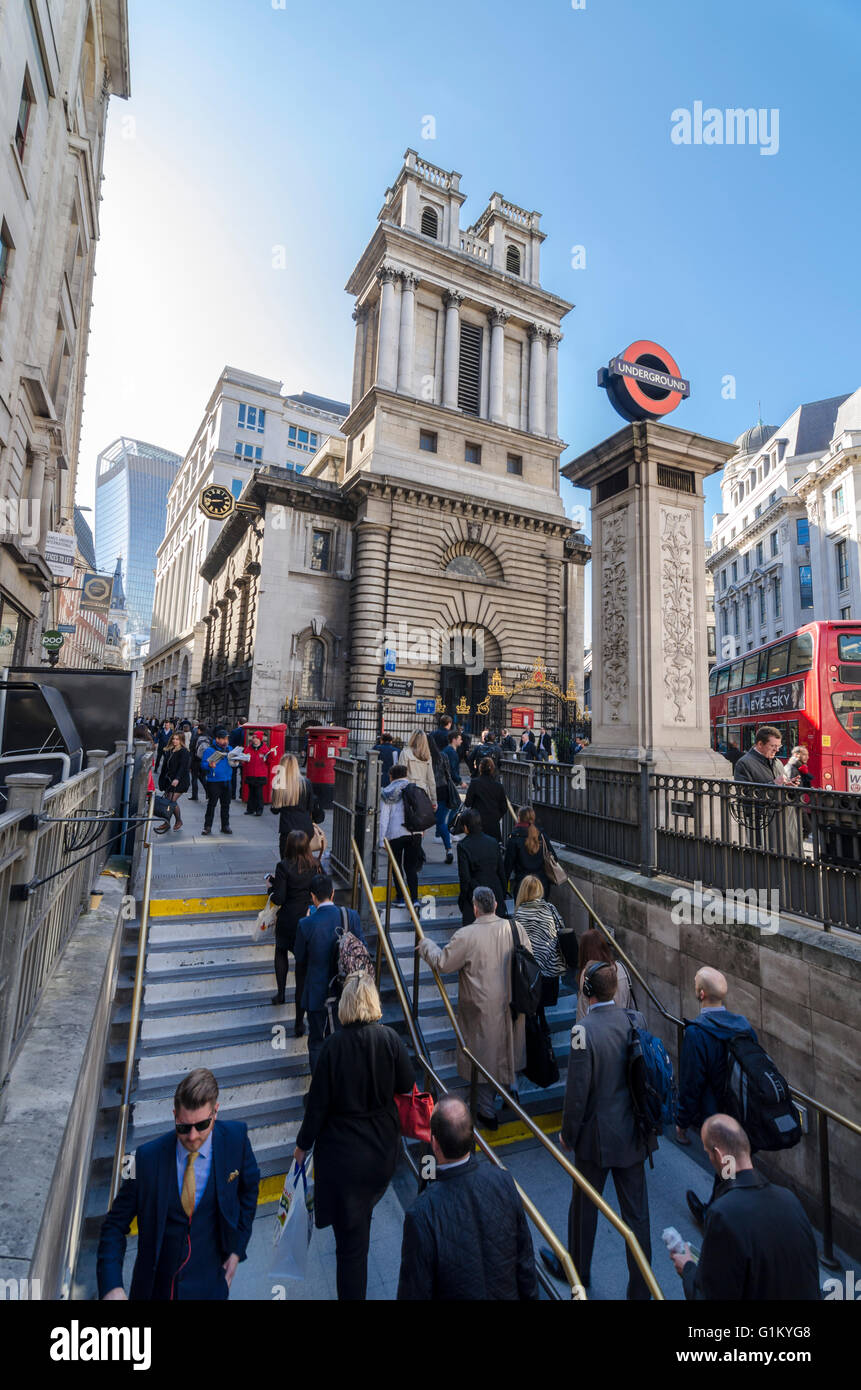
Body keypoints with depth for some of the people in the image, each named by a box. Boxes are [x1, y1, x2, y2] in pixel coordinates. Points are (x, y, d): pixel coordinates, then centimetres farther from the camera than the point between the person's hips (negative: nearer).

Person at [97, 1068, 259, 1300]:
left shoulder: (235, 1138, -18)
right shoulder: (148, 1156, -19)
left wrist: (237, 1248, -2)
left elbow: (249, 1187, 0)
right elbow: (115, 1224, -10)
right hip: (154, 1284, 1)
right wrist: (112, 1286, -23)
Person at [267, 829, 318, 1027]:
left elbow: (279, 899, -17)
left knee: (281, 952, 29)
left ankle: (281, 994, 42)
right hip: (310, 920, 2)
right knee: (304, 964, 5)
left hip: (288, 920, -2)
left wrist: (271, 886, 2)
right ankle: (299, 1022, 9)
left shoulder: (284, 866, -18)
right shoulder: (315, 865, -7)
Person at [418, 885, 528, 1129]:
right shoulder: (515, 928, -11)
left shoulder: (466, 935, -24)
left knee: (484, 1057, 13)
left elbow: (442, 963, -14)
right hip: (512, 1005, 4)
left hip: (482, 1010, -4)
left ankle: (488, 1113, 27)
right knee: (507, 1049, 27)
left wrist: (425, 944, 3)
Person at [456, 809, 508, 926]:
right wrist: (503, 894, 13)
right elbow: (501, 871, 5)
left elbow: (464, 876, -11)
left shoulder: (463, 846, -12)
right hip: (495, 892, 4)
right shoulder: (493, 842, 0)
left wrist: (463, 897, 1)